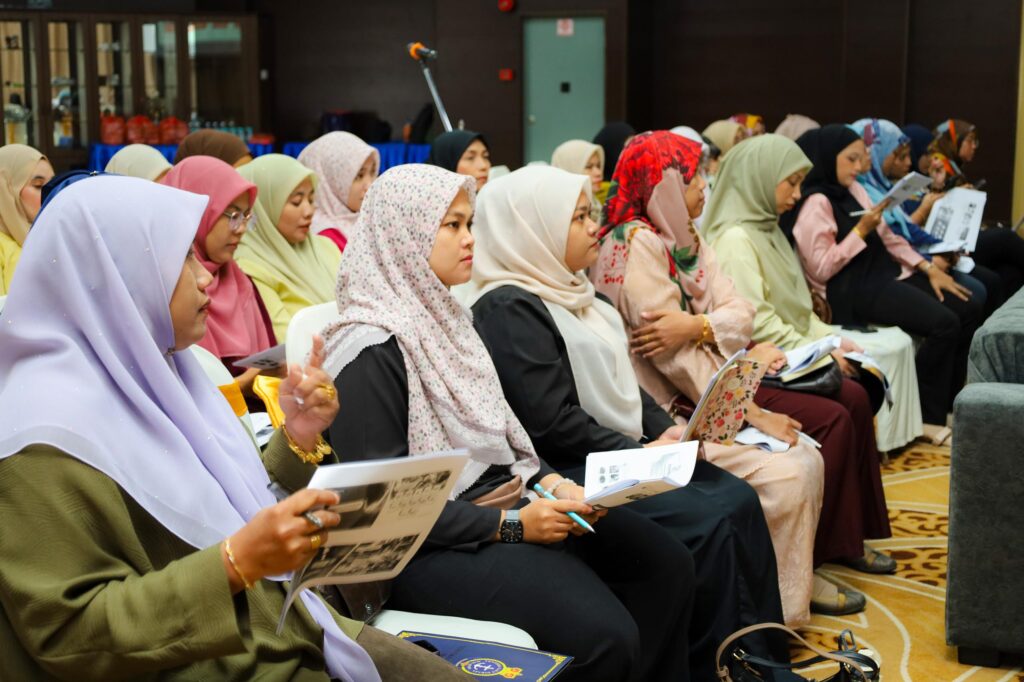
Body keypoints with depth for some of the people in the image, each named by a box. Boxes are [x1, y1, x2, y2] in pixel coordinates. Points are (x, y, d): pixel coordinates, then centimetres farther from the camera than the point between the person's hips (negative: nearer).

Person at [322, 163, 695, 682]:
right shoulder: (373, 352, -15)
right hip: (434, 546, -9)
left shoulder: (443, 316, 13)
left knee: (667, 565, -3)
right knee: (604, 636, -23)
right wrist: (509, 525, -19)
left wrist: (550, 482, 0)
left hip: (507, 500, 9)